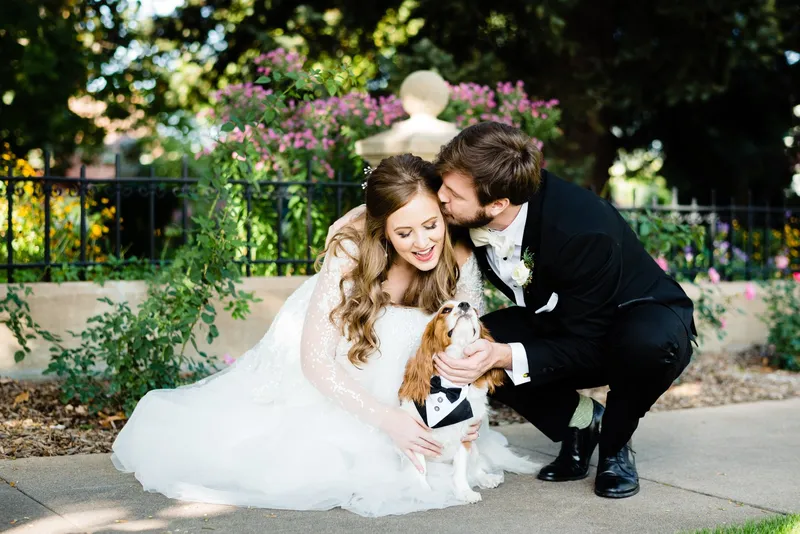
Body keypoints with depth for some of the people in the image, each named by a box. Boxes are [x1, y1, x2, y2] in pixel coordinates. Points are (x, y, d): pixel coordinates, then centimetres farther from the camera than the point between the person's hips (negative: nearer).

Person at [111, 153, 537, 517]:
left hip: (391, 385, 1)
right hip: (319, 376, -1)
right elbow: (316, 359, -30)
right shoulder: (350, 253, -30)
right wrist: (388, 419, -41)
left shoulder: (459, 262, -23)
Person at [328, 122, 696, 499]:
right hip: (560, 322, 6)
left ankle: (614, 444, -8)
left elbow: (586, 346, -31)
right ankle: (582, 421, 2)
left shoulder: (584, 230, -39)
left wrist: (503, 356, -44)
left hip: (644, 316, -6)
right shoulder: (468, 208, -21)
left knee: (648, 342, -43)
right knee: (465, 349, -20)